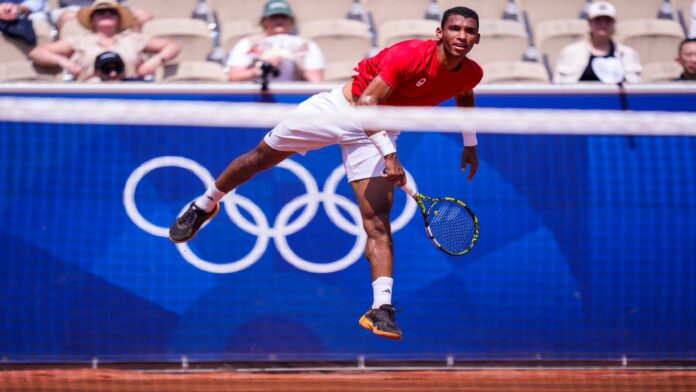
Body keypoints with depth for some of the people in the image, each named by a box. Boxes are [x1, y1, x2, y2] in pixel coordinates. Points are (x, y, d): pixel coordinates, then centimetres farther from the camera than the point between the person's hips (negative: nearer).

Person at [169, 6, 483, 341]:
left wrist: (470, 143, 15)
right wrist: (389, 153, -41)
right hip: (342, 107, -3)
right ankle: (205, 206, 37)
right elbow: (367, 101, -33)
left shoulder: (470, 74, -11)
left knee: (378, 221, -13)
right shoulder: (410, 55, -30)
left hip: (379, 131, 3)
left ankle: (381, 308, -18)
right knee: (262, 156, 12)